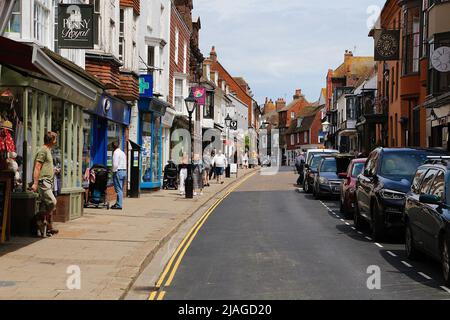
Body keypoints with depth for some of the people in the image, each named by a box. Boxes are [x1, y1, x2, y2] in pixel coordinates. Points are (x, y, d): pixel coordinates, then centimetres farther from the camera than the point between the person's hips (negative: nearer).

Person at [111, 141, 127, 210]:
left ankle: (119, 205, -8)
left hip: (118, 171, -9)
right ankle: (119, 203, 20)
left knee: (118, 189, -8)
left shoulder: (116, 152, -11)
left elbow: (115, 164, -19)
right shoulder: (122, 152, 16)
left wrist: (114, 171, -6)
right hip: (124, 171, 9)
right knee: (121, 189, 14)